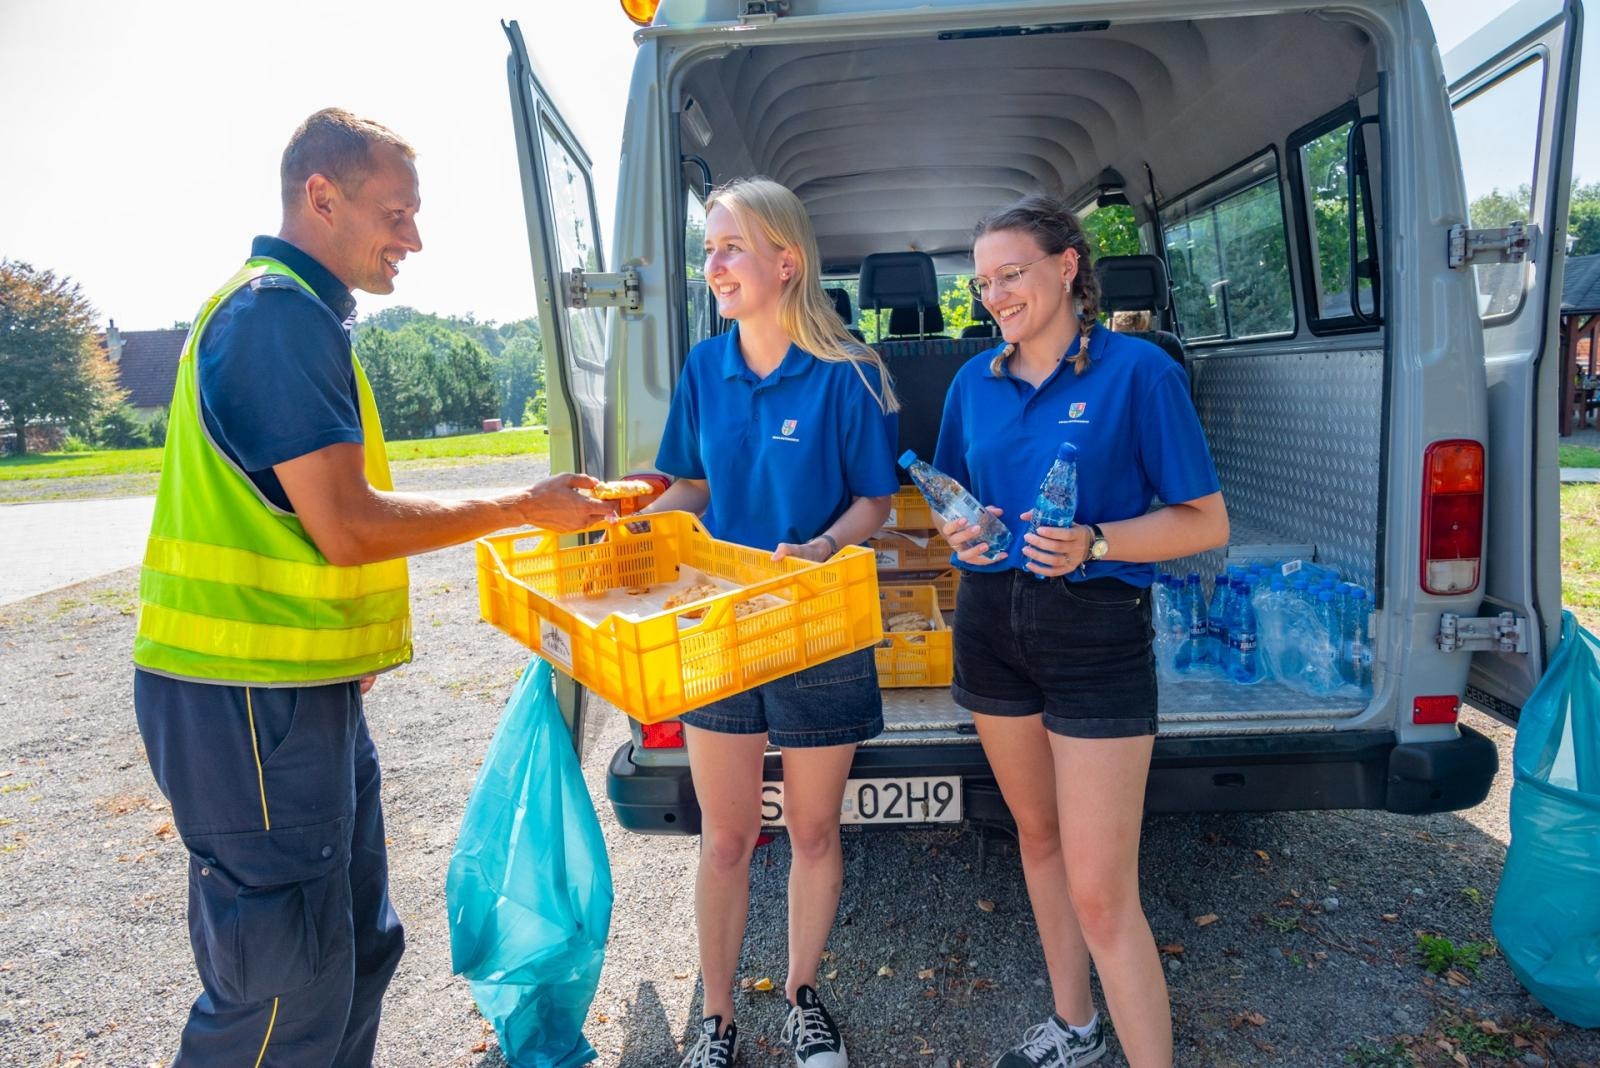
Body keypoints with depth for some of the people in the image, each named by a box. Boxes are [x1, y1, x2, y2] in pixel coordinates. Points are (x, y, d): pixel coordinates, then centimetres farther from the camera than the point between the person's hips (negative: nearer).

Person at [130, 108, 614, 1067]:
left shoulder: (298, 311, 17)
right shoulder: (282, 311, -15)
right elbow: (348, 528, -21)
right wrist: (525, 508, -12)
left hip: (306, 689, 10)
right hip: (250, 698, -10)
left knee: (359, 950, 19)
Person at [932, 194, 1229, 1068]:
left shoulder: (1138, 370, -9)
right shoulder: (975, 380, 6)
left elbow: (1206, 522, -9)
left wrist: (1093, 544, -24)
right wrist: (961, 532, -8)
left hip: (1096, 628, -5)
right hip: (992, 623, 6)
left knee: (1100, 892, -6)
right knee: (1037, 833, 19)